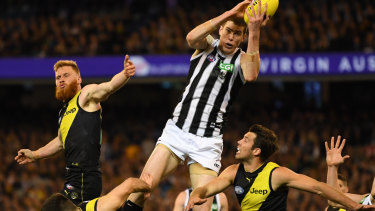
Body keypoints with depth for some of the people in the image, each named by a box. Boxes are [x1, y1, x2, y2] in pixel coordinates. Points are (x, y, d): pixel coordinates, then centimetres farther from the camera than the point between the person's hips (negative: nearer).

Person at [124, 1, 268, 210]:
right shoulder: (207, 46, 7)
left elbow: (251, 75, -24)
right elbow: (192, 38, -19)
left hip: (207, 143, -2)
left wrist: (254, 32, -31)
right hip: (176, 131, 2)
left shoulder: (242, 59, 1)